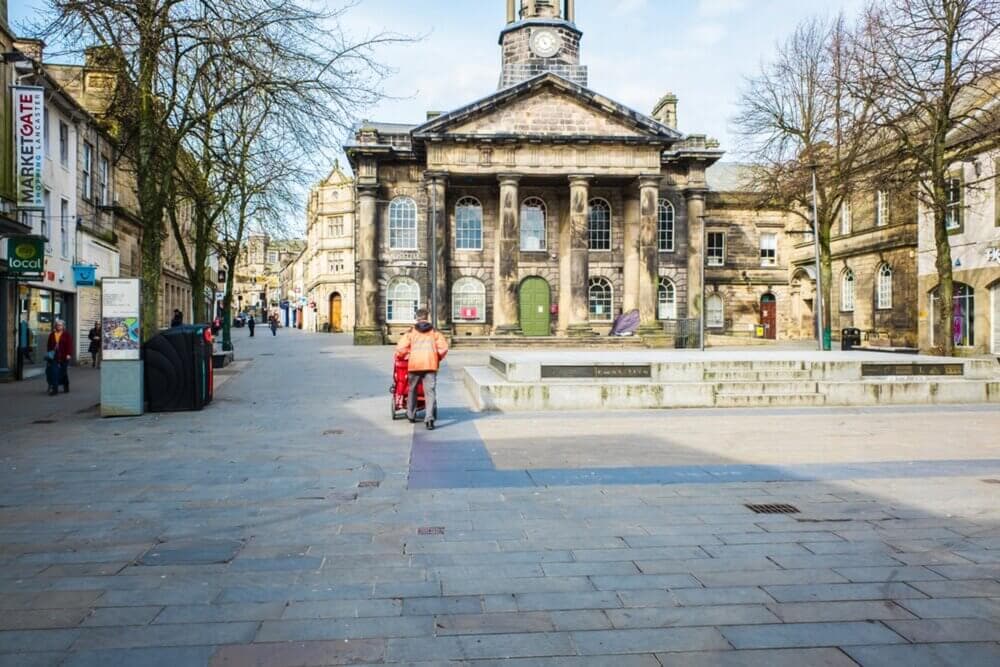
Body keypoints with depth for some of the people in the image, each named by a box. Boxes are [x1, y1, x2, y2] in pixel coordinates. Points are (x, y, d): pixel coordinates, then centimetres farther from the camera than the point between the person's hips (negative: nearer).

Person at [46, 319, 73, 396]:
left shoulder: (67, 334, -1)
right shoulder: (52, 335, 9)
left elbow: (69, 345, -8)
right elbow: (49, 345, 13)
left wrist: (69, 354, -16)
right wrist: (49, 353, 8)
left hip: (64, 357, -2)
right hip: (54, 357, 2)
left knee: (64, 371, 10)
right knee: (54, 372, -7)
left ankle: (66, 387, 27)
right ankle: (54, 389, -8)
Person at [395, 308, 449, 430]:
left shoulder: (411, 332, 9)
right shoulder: (434, 332, 12)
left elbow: (400, 348, 1)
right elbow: (443, 348, 3)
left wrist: (401, 357, 21)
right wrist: (438, 359, 19)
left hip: (414, 365, 0)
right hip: (431, 365, 0)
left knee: (412, 390, 19)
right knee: (430, 392, -3)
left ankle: (411, 416, 30)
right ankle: (429, 418, -18)